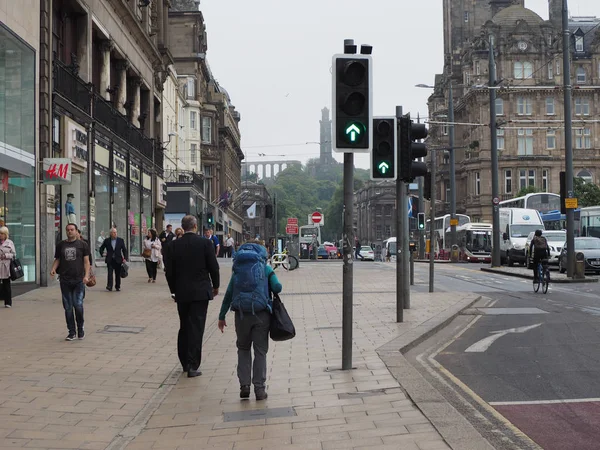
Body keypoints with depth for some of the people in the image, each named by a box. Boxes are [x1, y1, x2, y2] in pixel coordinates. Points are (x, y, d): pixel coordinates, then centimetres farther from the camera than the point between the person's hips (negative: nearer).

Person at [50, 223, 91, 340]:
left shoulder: (82, 245, 4)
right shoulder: (61, 245, 12)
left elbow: (86, 261, 2)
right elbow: (57, 259, 17)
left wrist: (86, 275, -10)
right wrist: (53, 269, -3)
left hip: (78, 280, -3)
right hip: (65, 280, 3)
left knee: (78, 305, -9)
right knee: (68, 307, 5)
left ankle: (80, 330, 11)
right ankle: (71, 332, 14)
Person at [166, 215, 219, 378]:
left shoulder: (174, 245, -1)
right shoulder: (205, 243, -7)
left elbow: (169, 271, 1)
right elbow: (213, 267, -5)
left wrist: (174, 289, 14)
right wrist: (215, 286, 9)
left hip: (181, 293, 3)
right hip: (200, 291, -3)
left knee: (184, 328, 16)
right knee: (196, 328, -1)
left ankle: (184, 362, 24)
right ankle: (193, 366, -2)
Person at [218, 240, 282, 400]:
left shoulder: (238, 269, 12)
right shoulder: (266, 268, 5)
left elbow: (229, 293, 11)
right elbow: (277, 287, -6)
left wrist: (222, 316, 15)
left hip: (241, 314, 2)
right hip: (261, 314, -2)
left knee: (243, 349, 16)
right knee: (260, 351, 6)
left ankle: (244, 385, 8)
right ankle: (259, 388, 3)